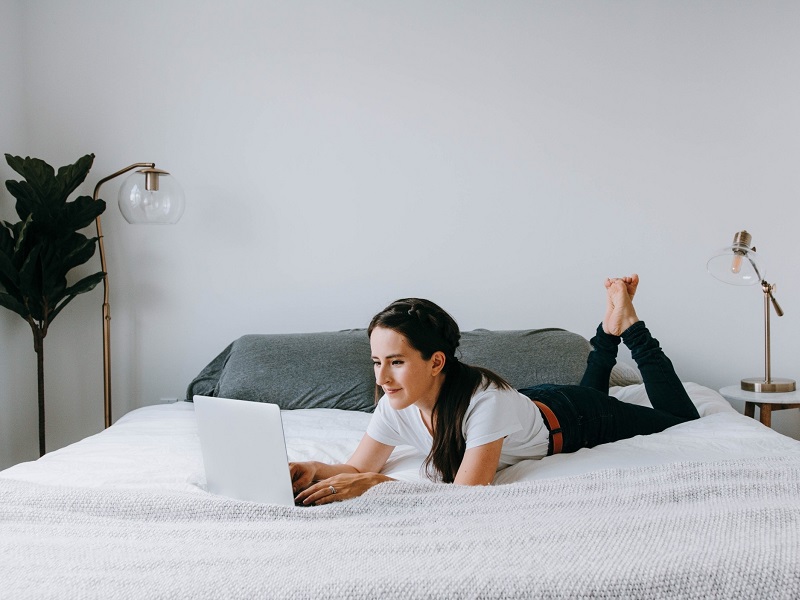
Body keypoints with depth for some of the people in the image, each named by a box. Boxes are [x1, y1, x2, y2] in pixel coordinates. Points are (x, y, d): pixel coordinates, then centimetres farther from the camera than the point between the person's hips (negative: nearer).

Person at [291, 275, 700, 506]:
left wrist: (375, 483, -54)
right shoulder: (396, 403, -29)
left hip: (568, 418, -5)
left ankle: (624, 324, 25)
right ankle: (609, 331, 42)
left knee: (682, 418, 22)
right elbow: (358, 468, -22)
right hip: (532, 401, 5)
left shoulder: (485, 399, -47)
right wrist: (316, 471, -43)